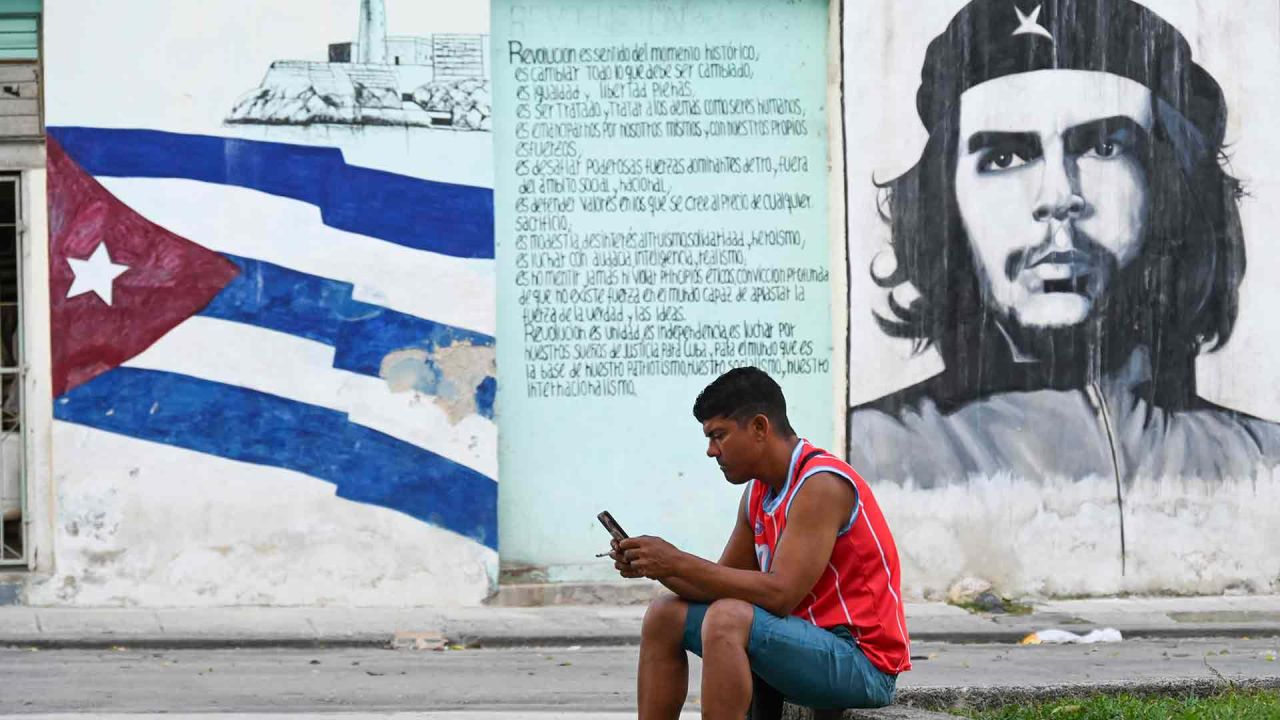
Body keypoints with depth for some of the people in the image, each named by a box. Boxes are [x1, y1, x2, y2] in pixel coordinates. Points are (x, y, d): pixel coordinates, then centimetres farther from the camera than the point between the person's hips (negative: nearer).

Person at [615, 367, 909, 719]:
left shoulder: (821, 485, -17)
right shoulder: (758, 492, 11)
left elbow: (780, 594, -26)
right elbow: (724, 587, 11)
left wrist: (678, 563, -22)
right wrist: (657, 566, -6)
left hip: (863, 662, -10)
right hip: (809, 642, 10)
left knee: (728, 619, -32)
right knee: (666, 617, 9)